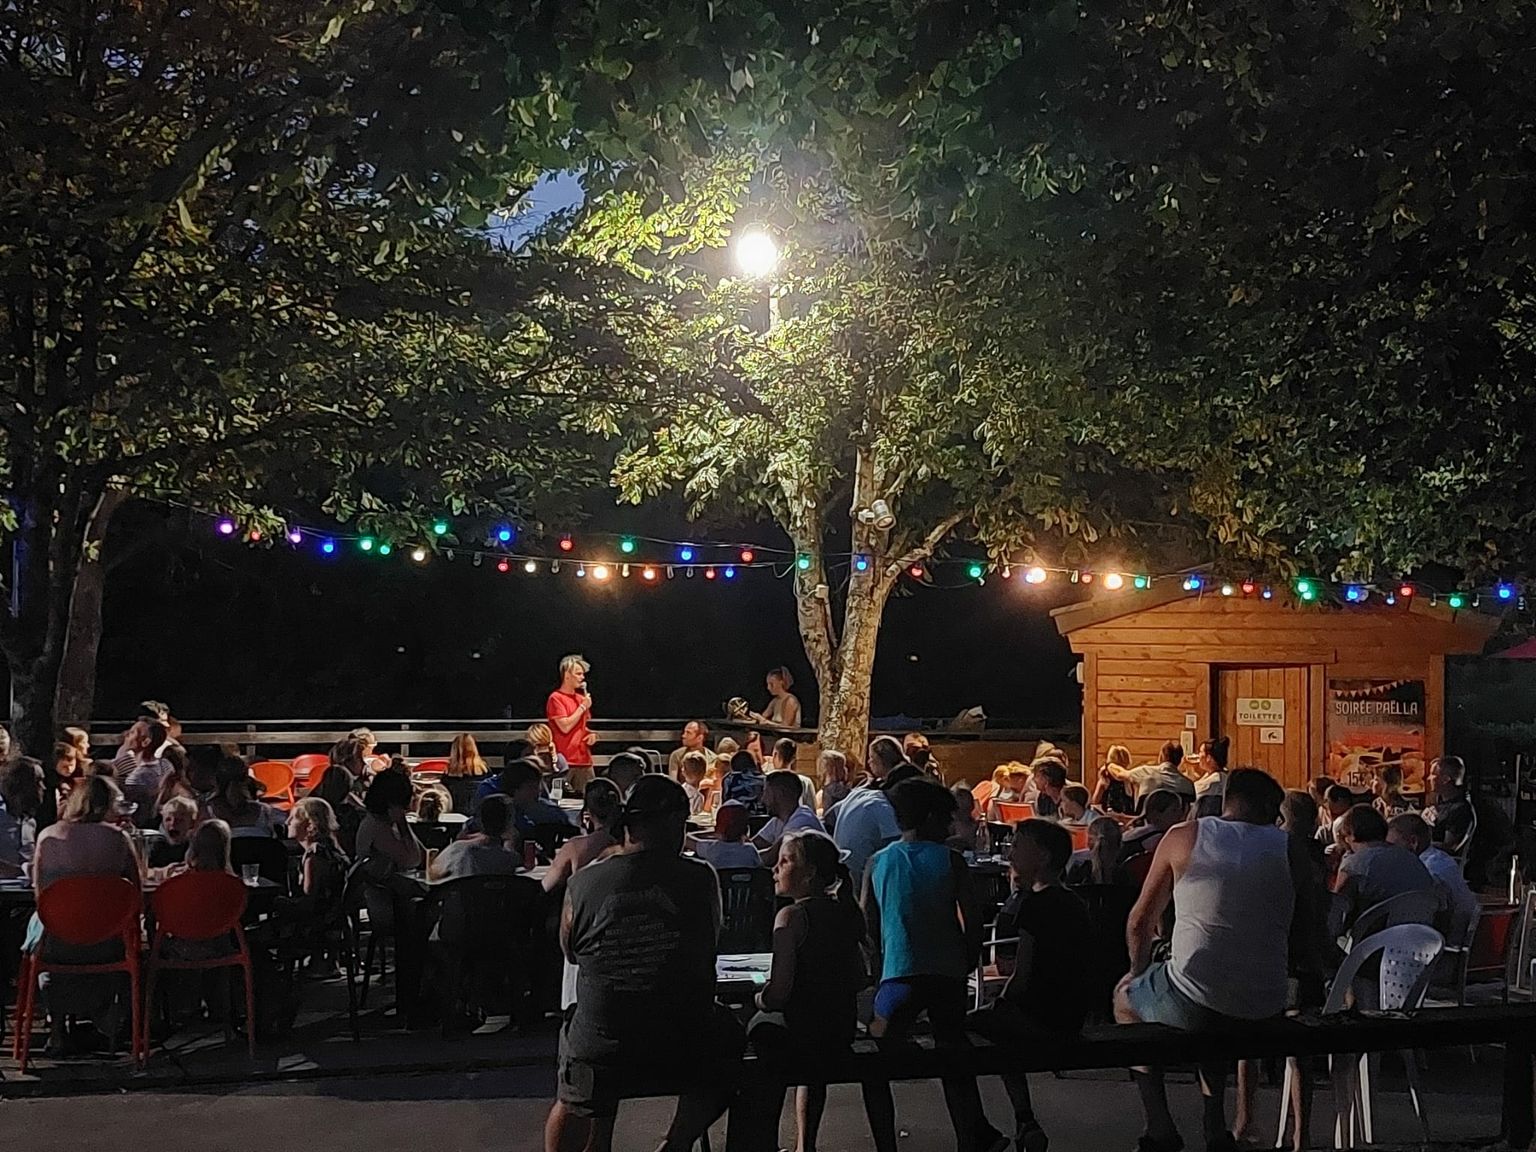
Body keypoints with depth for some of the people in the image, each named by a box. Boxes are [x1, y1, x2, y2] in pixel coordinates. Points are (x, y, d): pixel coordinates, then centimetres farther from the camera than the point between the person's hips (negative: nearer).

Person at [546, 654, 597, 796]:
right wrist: (583, 707, -9)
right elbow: (565, 726, -15)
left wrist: (592, 734, 7)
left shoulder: (581, 698, 16)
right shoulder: (556, 698, -6)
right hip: (565, 761, -7)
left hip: (584, 760, 7)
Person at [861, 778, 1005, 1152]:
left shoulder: (878, 863, 4)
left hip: (899, 977, -1)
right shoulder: (950, 860, 0)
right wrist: (968, 961, 12)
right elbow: (972, 917, -3)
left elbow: (868, 925, 6)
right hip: (948, 975, 1)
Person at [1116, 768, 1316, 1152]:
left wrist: (1139, 972, 24)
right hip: (1264, 1006, 4)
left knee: (1124, 999, 28)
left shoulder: (1183, 836, 2)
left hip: (1189, 1002, -4)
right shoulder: (1287, 848, 6)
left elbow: (1140, 922, 7)